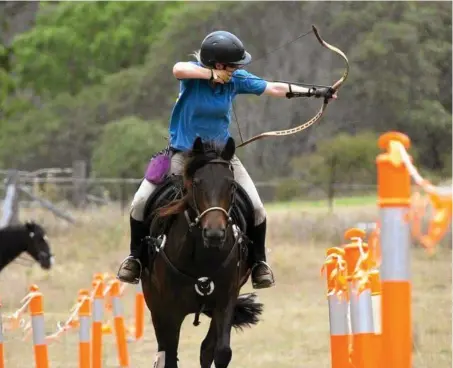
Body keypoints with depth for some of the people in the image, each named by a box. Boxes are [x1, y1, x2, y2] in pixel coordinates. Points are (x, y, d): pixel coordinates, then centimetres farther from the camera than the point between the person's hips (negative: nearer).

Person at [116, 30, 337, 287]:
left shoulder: (236, 79, -6)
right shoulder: (194, 74, -18)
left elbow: (275, 88, -3)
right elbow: (178, 69, -42)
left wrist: (314, 92, -6)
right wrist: (213, 75, -34)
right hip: (183, 154, -3)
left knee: (256, 208, -8)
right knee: (141, 203, -11)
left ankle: (259, 262, 13)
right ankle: (136, 256, 11)